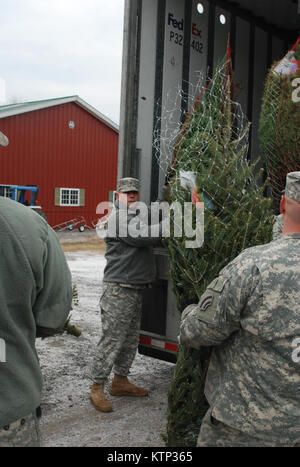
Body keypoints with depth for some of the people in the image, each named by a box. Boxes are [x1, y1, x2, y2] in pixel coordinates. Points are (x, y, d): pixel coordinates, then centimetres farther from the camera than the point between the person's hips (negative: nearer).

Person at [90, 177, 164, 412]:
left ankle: (120, 381, 28)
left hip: (136, 288, 10)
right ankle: (97, 388, 4)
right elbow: (145, 236, -22)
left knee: (131, 339, 16)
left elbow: (152, 240, 16)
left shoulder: (136, 217, 21)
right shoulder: (118, 217, -11)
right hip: (119, 289, -10)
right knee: (112, 339, -6)